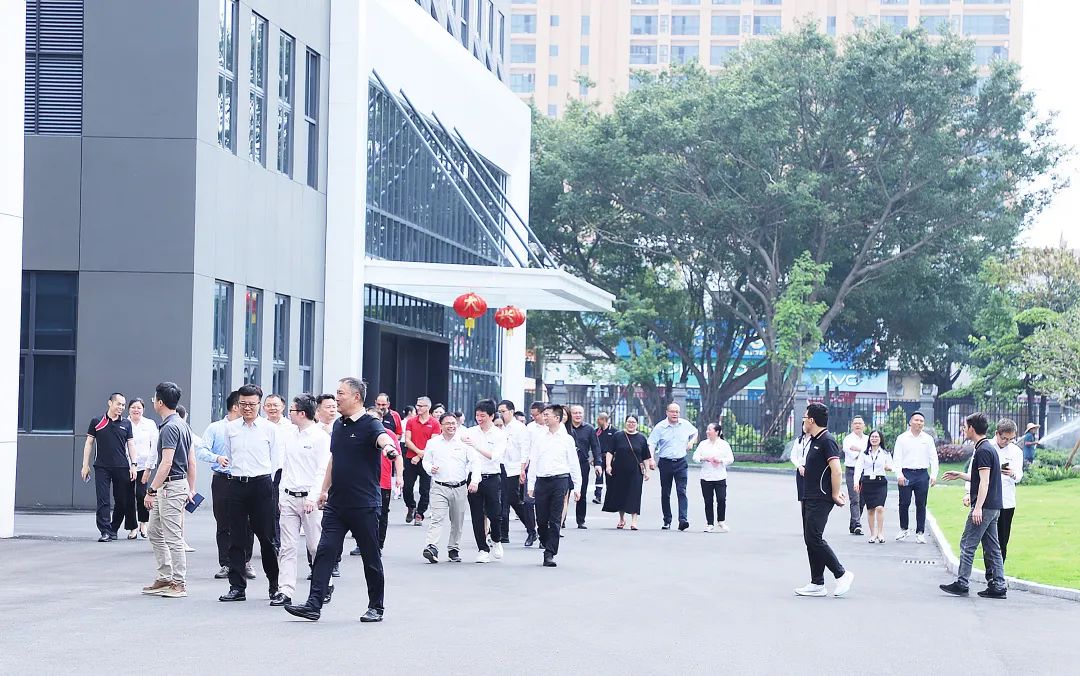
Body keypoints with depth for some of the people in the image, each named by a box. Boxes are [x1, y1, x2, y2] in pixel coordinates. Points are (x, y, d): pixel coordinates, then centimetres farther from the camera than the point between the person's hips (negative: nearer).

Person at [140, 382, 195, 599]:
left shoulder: (169, 427, -17)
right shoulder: (183, 425, 14)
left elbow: (166, 463, -24)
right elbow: (191, 462, 17)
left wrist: (151, 490, -22)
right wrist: (191, 489, 21)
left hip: (171, 487, -10)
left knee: (173, 537, -5)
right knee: (155, 532, 17)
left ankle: (179, 584, 0)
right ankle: (165, 578, 19)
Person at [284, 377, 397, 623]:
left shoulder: (370, 425, -10)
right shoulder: (338, 425, 13)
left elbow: (382, 437, -33)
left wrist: (388, 446, -56)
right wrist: (324, 489, 25)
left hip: (364, 506, -6)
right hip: (336, 503, 7)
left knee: (371, 557, 4)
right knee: (325, 551, -3)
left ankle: (376, 607, 16)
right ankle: (314, 604, -6)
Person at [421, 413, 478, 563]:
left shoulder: (463, 443, 3)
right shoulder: (432, 443, 6)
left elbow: (475, 461, 2)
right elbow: (426, 460, 16)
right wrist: (430, 468, -6)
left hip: (460, 488, 1)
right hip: (439, 487, -1)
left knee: (457, 521, 10)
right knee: (437, 518, -16)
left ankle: (454, 549, 23)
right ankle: (431, 548, -27)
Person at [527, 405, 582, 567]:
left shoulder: (567, 439, 4)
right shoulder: (539, 437, 8)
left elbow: (574, 464, 7)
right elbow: (533, 462, 10)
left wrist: (577, 487, 5)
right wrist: (531, 485, 6)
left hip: (560, 480, -2)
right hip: (541, 480, 2)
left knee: (555, 520, -5)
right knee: (541, 519, 3)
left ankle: (550, 554, -4)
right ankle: (546, 544, 24)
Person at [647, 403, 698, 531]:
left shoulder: (685, 424, 5)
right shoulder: (660, 427, -4)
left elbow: (695, 432, 26)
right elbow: (651, 444, -7)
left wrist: (691, 442, 7)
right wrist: (651, 459, -20)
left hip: (681, 463, 0)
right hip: (665, 462, 0)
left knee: (682, 491, -12)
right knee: (665, 493, 6)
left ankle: (683, 519, -20)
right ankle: (667, 521, 15)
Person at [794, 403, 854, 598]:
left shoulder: (827, 441, -14)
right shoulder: (813, 441, 17)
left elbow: (836, 470, -21)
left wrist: (835, 495, -16)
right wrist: (837, 491, 17)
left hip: (821, 499, -10)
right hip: (809, 499, 10)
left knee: (814, 538, -12)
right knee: (810, 540, 8)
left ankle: (842, 574, -4)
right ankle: (817, 584, 11)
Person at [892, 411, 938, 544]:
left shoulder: (928, 439, 9)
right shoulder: (902, 438, 4)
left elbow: (933, 458, 9)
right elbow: (897, 458, 2)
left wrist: (934, 475, -2)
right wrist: (899, 475, -9)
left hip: (922, 474, 1)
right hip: (906, 474, -1)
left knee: (921, 504, 2)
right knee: (904, 503, 0)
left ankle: (920, 532, 8)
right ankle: (904, 529, 17)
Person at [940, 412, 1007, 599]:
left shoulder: (983, 451, -14)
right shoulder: (989, 448, 17)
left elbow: (984, 481, -20)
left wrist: (978, 507, -24)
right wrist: (960, 475, 33)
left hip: (984, 507, -10)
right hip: (994, 507, 10)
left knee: (967, 544, -4)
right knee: (992, 548, 9)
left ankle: (961, 584, -2)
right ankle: (998, 586, 7)